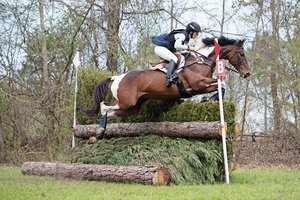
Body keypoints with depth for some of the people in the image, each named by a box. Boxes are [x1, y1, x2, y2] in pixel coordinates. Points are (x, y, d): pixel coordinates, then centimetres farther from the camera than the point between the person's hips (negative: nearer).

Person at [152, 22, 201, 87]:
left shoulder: (187, 38, 8)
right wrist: (188, 48, -26)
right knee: (174, 59, -31)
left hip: (168, 50, 11)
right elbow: (177, 46, -37)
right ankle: (168, 78, -46)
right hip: (160, 48, -11)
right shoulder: (182, 35, -22)